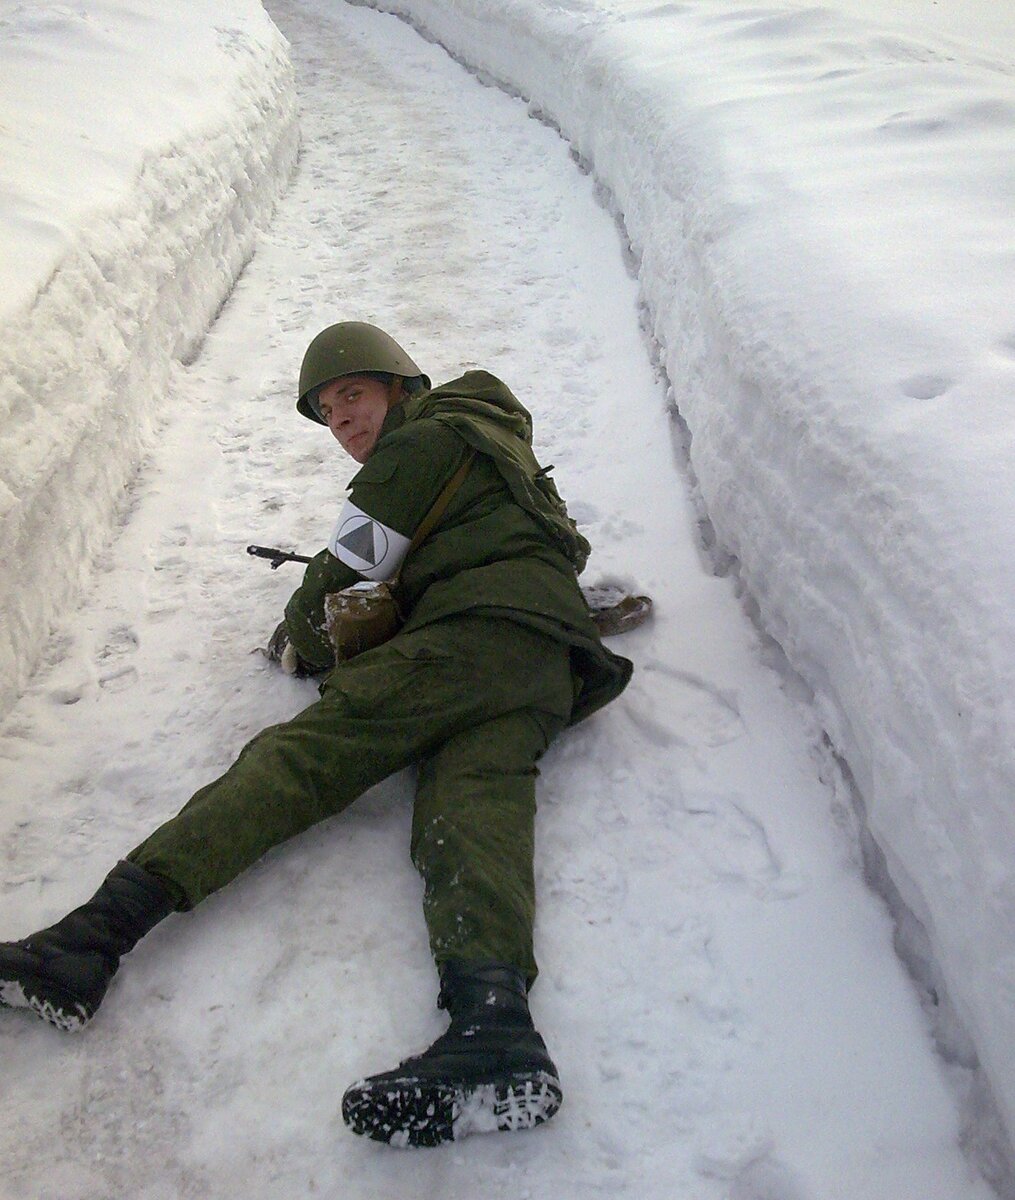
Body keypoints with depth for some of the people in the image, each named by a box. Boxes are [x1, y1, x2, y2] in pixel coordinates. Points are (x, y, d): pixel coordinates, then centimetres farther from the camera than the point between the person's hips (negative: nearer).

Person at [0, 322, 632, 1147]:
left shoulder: (420, 443, 12)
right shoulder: (494, 446, 40)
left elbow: (348, 578, 7)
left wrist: (295, 640, 26)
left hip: (468, 633, -7)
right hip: (551, 671, 8)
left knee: (301, 753, -17)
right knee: (473, 808, -19)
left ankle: (104, 926, -30)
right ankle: (491, 1020, -47)